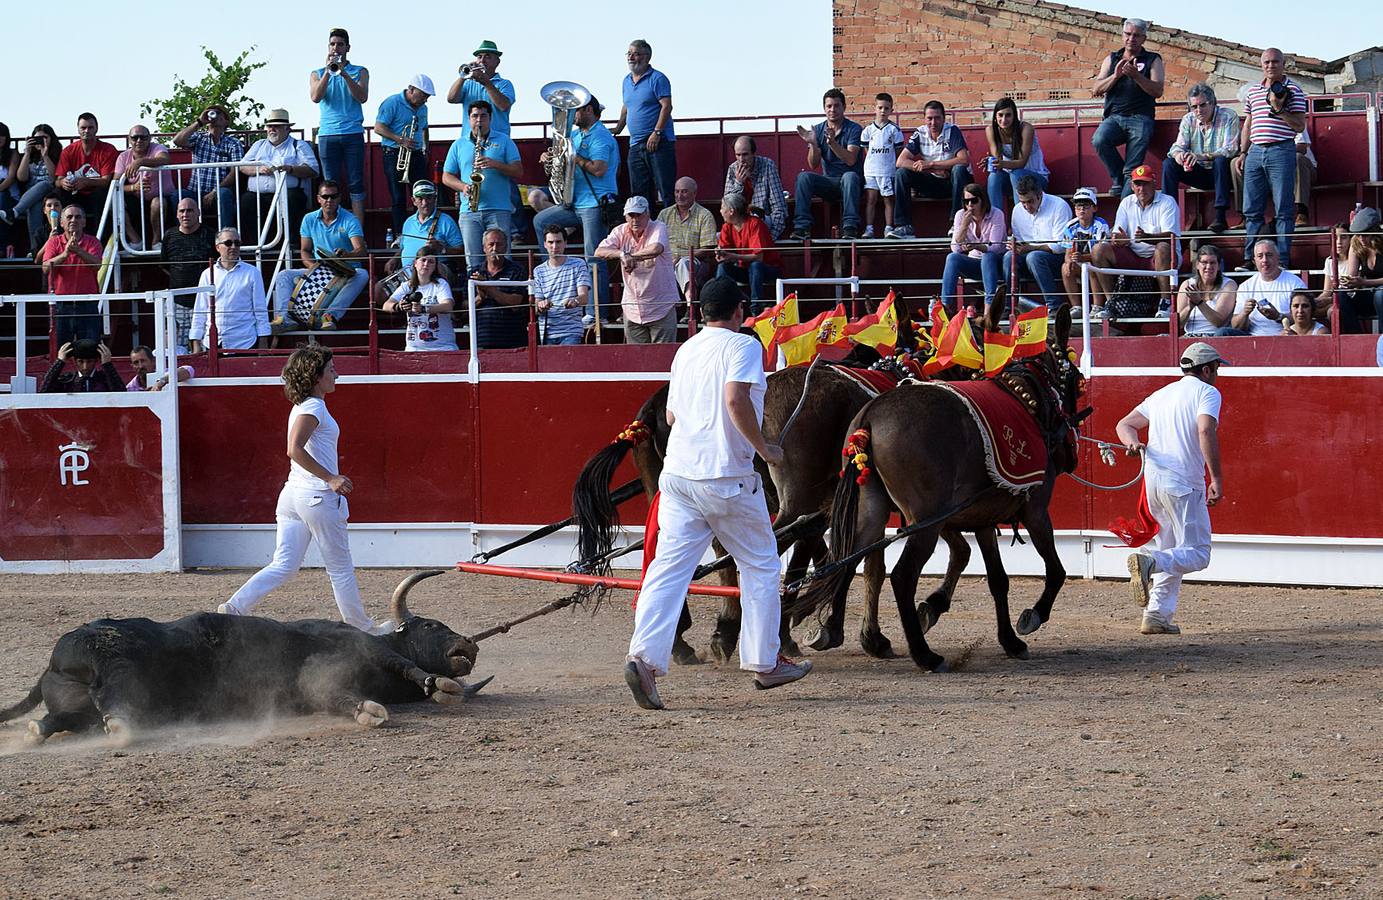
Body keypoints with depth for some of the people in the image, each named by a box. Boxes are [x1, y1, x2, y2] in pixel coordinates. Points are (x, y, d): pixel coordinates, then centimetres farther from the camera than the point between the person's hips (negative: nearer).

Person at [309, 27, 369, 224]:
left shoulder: (360, 72, 11)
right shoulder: (317, 74, 13)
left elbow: (362, 97, -5)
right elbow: (315, 97, -4)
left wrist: (345, 74, -14)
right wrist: (328, 71, -11)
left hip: (353, 134, -1)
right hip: (327, 134, 1)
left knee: (356, 184, -5)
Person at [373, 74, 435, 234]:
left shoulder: (422, 108, 14)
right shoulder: (392, 103, -9)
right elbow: (379, 127, -15)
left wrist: (425, 148, 16)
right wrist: (400, 140, -23)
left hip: (416, 154, 6)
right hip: (394, 155, -6)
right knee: (398, 198, -3)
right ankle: (400, 235, -1)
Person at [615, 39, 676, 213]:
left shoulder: (657, 78, -7)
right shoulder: (627, 81, 16)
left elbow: (666, 106, -14)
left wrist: (657, 133, -21)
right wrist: (617, 130, 25)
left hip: (659, 142, -8)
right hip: (635, 145, 8)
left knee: (665, 189, -11)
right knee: (639, 193, 7)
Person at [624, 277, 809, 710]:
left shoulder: (686, 350, 17)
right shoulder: (742, 345, -4)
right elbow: (736, 398, -20)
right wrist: (763, 448, -10)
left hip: (678, 473, 6)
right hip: (726, 477, -6)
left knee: (669, 567, -1)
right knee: (760, 565, 11)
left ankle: (645, 657, -19)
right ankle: (764, 662, 15)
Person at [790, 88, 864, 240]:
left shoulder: (854, 129, -5)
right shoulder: (818, 130, 6)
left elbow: (851, 160, -19)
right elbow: (813, 164, -1)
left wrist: (832, 142, -33)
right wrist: (812, 144, -19)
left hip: (850, 182, -3)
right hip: (829, 181, 3)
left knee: (849, 176, -37)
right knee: (803, 176, -23)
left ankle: (850, 228, -43)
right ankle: (802, 227, -31)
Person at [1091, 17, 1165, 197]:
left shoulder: (1153, 60, 13)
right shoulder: (1112, 59, 21)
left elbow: (1157, 91, -1)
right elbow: (1097, 90, 12)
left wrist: (1136, 75, -14)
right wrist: (1116, 76, -5)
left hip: (1140, 119, -2)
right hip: (1114, 117, 2)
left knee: (1133, 170, -19)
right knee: (1099, 140, -30)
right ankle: (1118, 179, -12)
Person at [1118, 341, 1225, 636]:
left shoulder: (1161, 394, 22)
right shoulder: (1206, 392, -1)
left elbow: (1124, 425, 17)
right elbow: (1206, 430, -18)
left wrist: (1134, 443, -4)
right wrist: (1217, 479, -20)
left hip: (1152, 478, 7)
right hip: (1183, 483, -7)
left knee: (1172, 553, 17)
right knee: (1197, 554, -6)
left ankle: (1157, 615, 7)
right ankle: (1149, 562, -33)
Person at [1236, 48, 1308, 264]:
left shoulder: (1293, 90, 2)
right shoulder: (1253, 92, 18)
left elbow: (1300, 126, -3)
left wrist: (1279, 109, -13)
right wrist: (1243, 153, 16)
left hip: (1281, 151, -5)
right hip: (1256, 151, 5)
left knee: (1283, 210, -4)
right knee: (1251, 210, 4)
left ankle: (1282, 260, -4)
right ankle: (1250, 259, 8)